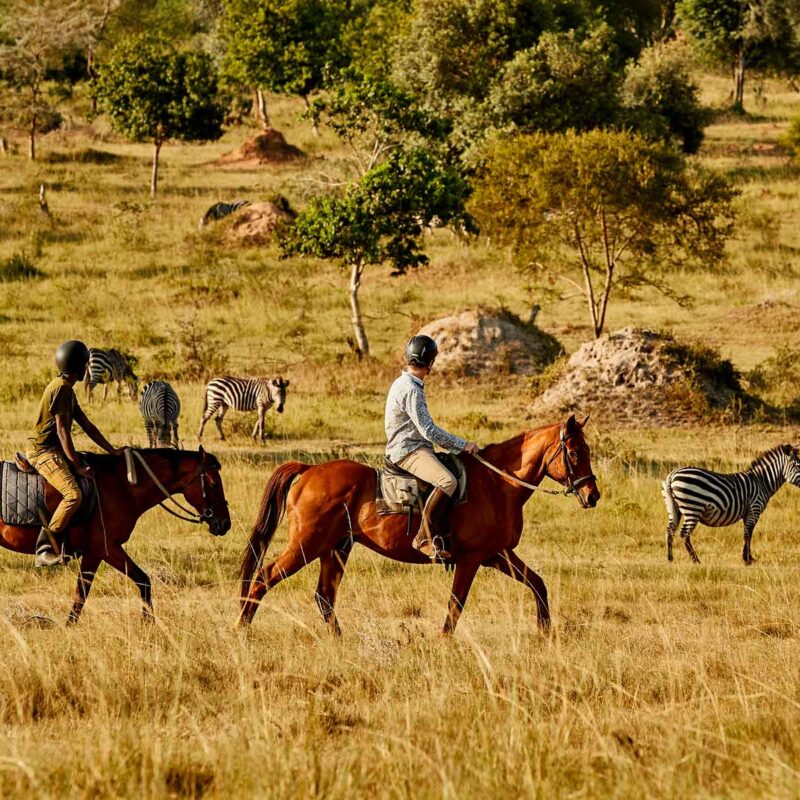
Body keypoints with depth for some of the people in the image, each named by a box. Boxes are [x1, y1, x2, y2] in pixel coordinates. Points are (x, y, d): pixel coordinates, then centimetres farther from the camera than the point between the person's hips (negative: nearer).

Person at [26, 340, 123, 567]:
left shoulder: (67, 390, 16)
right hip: (42, 450, -11)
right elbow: (62, 430, -20)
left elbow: (87, 426, 19)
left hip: (53, 450, 11)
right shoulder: (61, 388, -16)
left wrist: (112, 451, 15)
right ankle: (45, 550, -27)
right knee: (73, 495, -28)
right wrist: (77, 465, -20)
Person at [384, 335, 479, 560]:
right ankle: (425, 537, -30)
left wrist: (457, 446, 22)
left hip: (416, 448, 11)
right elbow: (428, 430, -21)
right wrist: (463, 445, -15)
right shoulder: (410, 390, -16)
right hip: (408, 452, -11)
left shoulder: (406, 384, 17)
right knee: (448, 481, -32)